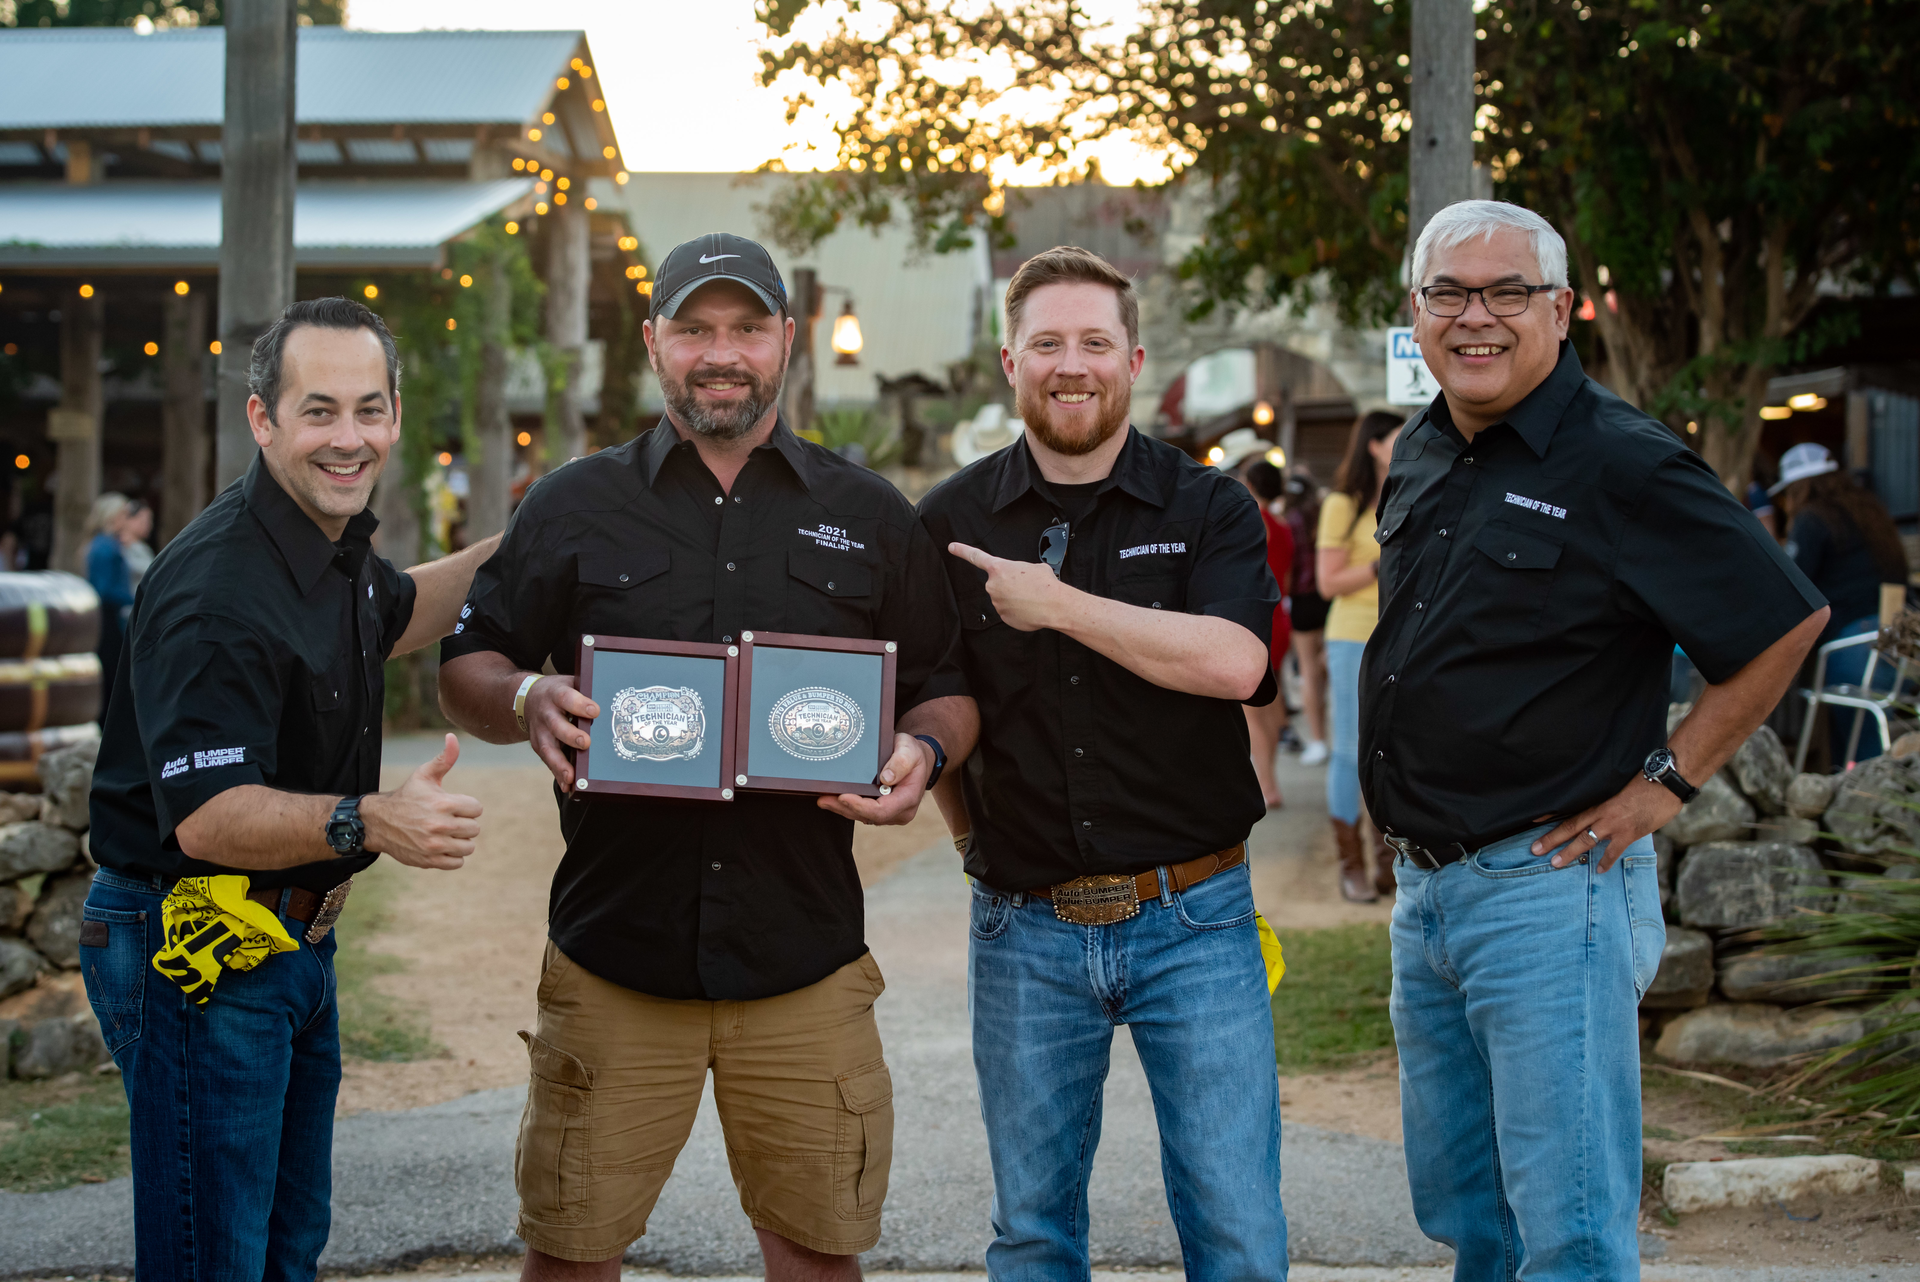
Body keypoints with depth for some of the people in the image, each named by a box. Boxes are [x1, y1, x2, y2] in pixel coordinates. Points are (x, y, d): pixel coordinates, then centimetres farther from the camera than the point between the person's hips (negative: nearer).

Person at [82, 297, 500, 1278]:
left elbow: (392, 617, 29)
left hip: (298, 940, 10)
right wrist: (368, 822, -44)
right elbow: (206, 818, -31)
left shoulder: (334, 542, 5)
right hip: (195, 953, -10)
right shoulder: (218, 589, -25)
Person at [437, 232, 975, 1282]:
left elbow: (946, 691, 13)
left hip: (806, 958, 1)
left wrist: (924, 750, -9)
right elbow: (465, 672, 8)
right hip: (613, 949, 0)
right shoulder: (573, 506, 7)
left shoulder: (869, 517, 9)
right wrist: (527, 702, -14)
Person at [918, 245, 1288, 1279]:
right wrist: (971, 832, 6)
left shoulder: (1210, 509, -1)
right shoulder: (948, 523, 4)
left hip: (1193, 920, -1)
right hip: (1025, 931, 2)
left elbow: (1233, 661, -20)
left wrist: (1058, 605, -17)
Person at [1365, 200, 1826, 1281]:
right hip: (1425, 885, 8)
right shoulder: (1420, 460, 11)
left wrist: (1668, 781, -11)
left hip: (1550, 888, -8)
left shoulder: (1621, 464, -12)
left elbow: (1790, 623, -11)